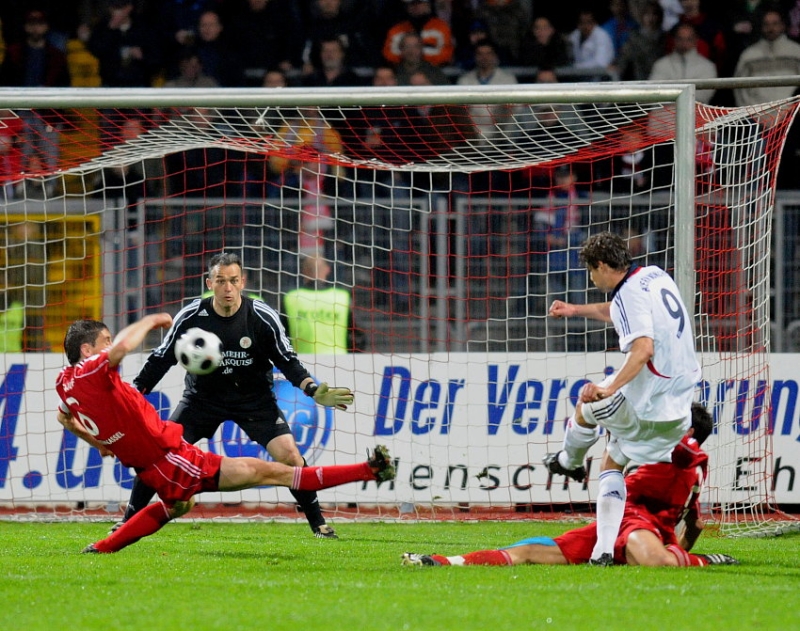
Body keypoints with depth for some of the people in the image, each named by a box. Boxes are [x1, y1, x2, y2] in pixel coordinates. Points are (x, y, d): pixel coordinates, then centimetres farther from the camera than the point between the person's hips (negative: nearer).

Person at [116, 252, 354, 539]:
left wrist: (313, 391, -27)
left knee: (289, 455, -16)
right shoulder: (191, 317, -16)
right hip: (202, 395, 1)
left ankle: (319, 524, 2)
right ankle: (128, 523, 6)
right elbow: (161, 358, -6)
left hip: (254, 397, -1)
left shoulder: (263, 318, -17)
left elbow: (287, 360, -11)